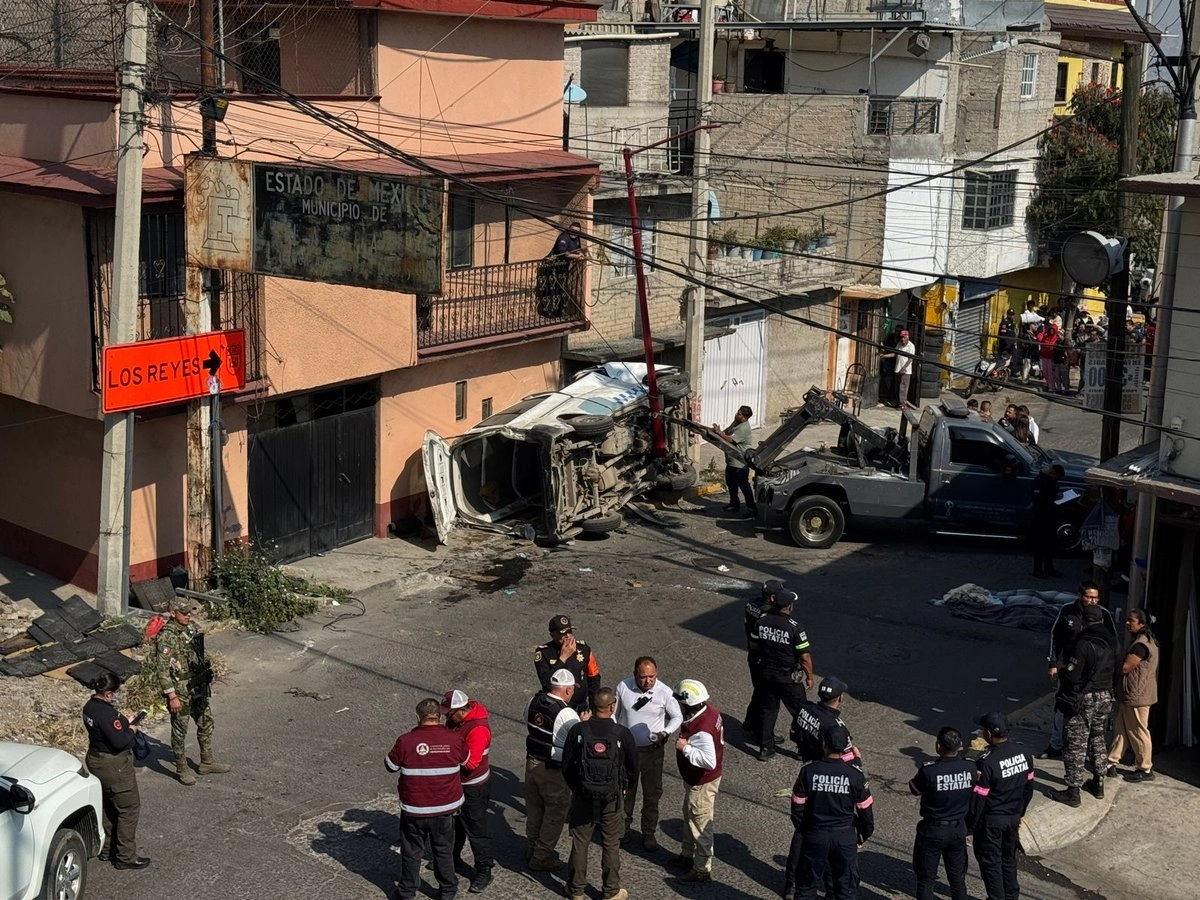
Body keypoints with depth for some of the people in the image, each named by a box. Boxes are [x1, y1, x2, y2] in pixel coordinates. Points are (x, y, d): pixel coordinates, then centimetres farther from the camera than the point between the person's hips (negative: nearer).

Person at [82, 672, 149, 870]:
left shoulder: (90, 706, 2)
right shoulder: (107, 714, -29)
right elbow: (119, 741, -30)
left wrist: (124, 722, 3)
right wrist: (131, 730, -12)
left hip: (95, 760, 10)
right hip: (114, 766, -10)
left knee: (109, 807, 24)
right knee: (129, 809, 2)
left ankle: (107, 849, 35)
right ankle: (125, 857, 8)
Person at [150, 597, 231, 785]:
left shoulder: (191, 627, 4)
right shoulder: (167, 637, -21)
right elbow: (162, 669, -22)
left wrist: (206, 679, 20)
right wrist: (172, 696, -23)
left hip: (198, 688, 8)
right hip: (180, 690, -8)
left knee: (206, 723, 17)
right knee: (180, 731, 6)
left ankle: (207, 762, 31)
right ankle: (182, 769, 19)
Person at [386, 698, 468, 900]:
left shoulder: (406, 741, -18)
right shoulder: (454, 739, -13)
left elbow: (390, 766, -3)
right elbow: (465, 759, 8)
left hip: (414, 810, -1)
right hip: (445, 808, 1)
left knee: (411, 853, 18)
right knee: (444, 851, 21)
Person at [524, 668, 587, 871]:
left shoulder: (533, 702, -4)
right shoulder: (567, 715, -25)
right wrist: (583, 723, -5)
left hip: (532, 763, 7)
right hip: (554, 771, -7)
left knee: (534, 810, 24)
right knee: (555, 814, 12)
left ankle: (532, 849, 40)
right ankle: (542, 858, 21)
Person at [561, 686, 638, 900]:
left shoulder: (577, 730, -12)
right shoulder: (622, 734, -13)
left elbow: (566, 764, -3)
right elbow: (633, 766, -1)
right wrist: (626, 788, 18)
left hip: (582, 795, 1)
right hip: (612, 797, -1)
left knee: (580, 842, 14)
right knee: (611, 844, 13)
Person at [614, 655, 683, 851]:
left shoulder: (665, 692, -16)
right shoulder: (623, 688, -13)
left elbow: (677, 717, -5)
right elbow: (614, 715, 1)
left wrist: (665, 733, -23)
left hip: (653, 750, -1)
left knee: (652, 793, 10)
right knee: (625, 791, 17)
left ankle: (649, 833, 28)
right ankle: (623, 827, 38)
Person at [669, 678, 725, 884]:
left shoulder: (702, 730, -36)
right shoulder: (708, 708, -7)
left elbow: (709, 760, -39)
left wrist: (685, 747, -32)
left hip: (702, 782, -10)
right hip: (695, 779, 10)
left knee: (700, 824, 7)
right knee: (689, 816, 27)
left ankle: (702, 869, 23)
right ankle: (687, 854, 46)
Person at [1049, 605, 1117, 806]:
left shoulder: (1083, 644, -21)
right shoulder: (1111, 644, 1)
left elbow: (1072, 675, -20)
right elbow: (1112, 670, 10)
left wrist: (1061, 671, -1)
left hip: (1083, 700, -7)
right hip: (1105, 698, 7)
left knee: (1075, 745, 0)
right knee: (1098, 740, 22)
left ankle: (1073, 791, 3)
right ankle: (1098, 784, 32)